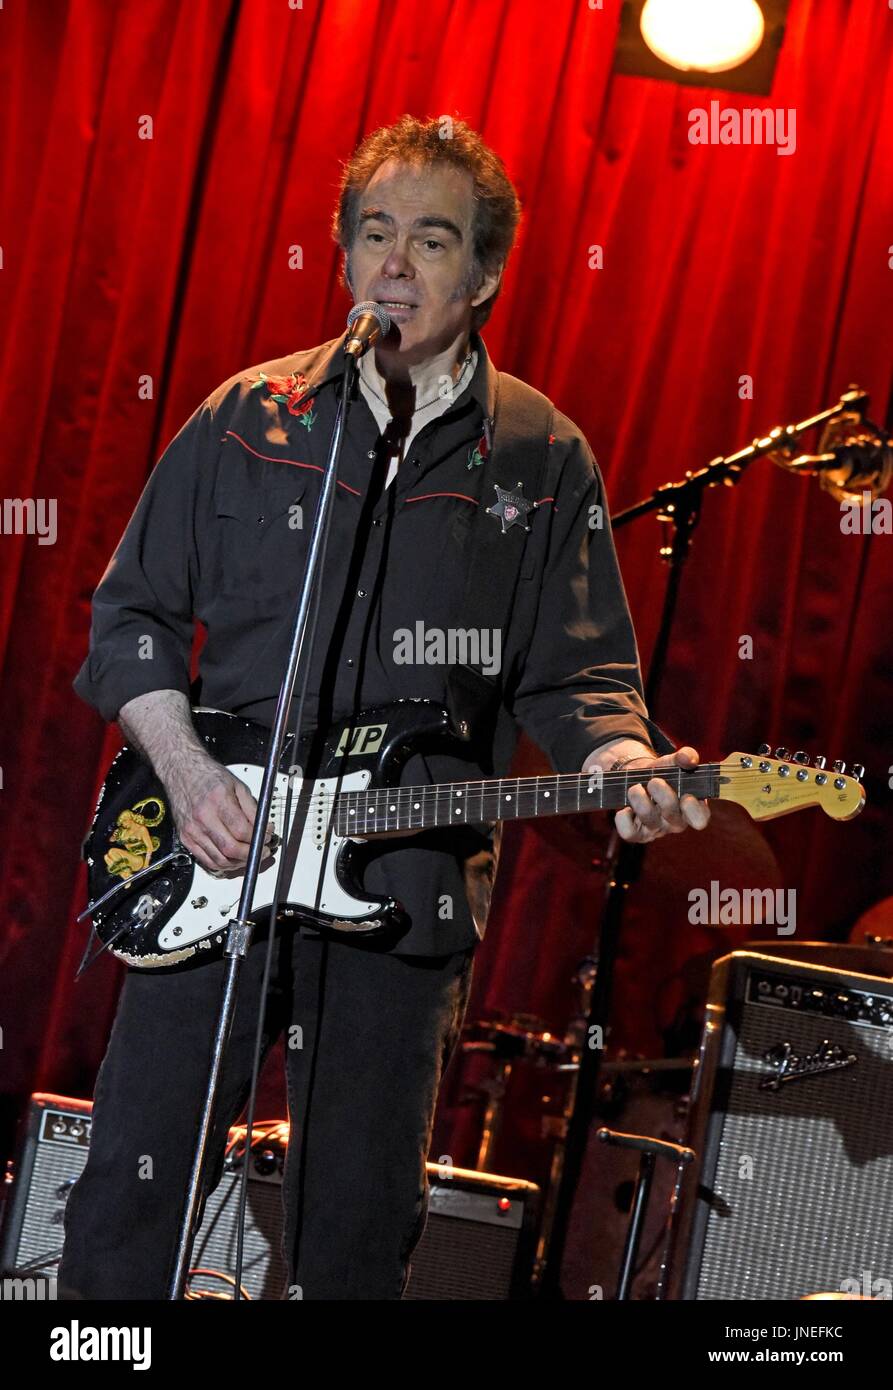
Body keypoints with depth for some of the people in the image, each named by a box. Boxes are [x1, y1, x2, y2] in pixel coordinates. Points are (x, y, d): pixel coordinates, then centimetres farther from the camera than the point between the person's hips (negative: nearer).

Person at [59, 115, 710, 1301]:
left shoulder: (545, 461, 3)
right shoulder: (248, 419, 4)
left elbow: (575, 675, 4)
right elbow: (131, 612, 7)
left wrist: (625, 764, -17)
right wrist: (185, 771, -8)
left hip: (405, 888, 0)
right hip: (208, 857, 0)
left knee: (358, 1228, 7)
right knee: (131, 1189, 0)